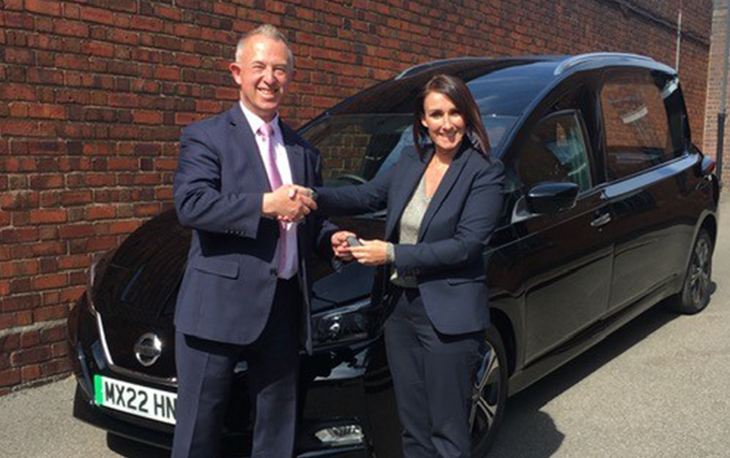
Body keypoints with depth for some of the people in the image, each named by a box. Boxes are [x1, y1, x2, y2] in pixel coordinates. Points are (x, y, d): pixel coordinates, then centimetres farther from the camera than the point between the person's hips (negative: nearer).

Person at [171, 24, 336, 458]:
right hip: (219, 306, -5)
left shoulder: (304, 151, 15)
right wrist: (265, 205, -26)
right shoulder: (206, 136, -3)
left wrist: (333, 240, 1)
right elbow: (190, 205, -18)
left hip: (284, 308, 6)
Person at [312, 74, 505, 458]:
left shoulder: (485, 172, -11)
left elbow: (466, 245, -17)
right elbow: (367, 196, 11)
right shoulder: (409, 162, 9)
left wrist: (392, 254, -17)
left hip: (449, 317, -6)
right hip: (401, 309, 6)